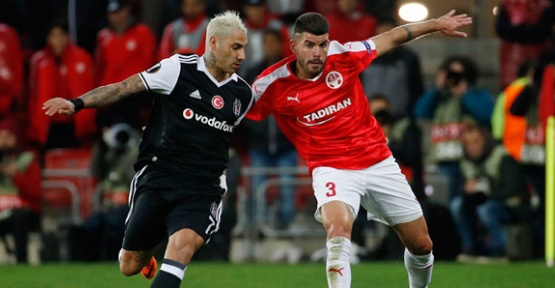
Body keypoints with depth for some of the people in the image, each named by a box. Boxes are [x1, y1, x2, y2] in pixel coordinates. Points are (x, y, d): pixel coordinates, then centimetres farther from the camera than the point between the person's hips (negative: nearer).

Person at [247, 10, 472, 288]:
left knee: (421, 245, 10)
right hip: (332, 169, -3)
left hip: (379, 163, 3)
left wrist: (436, 24, 12)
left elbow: (392, 38, 7)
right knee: (338, 229, -35)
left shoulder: (343, 57, -8)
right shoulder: (274, 85, -13)